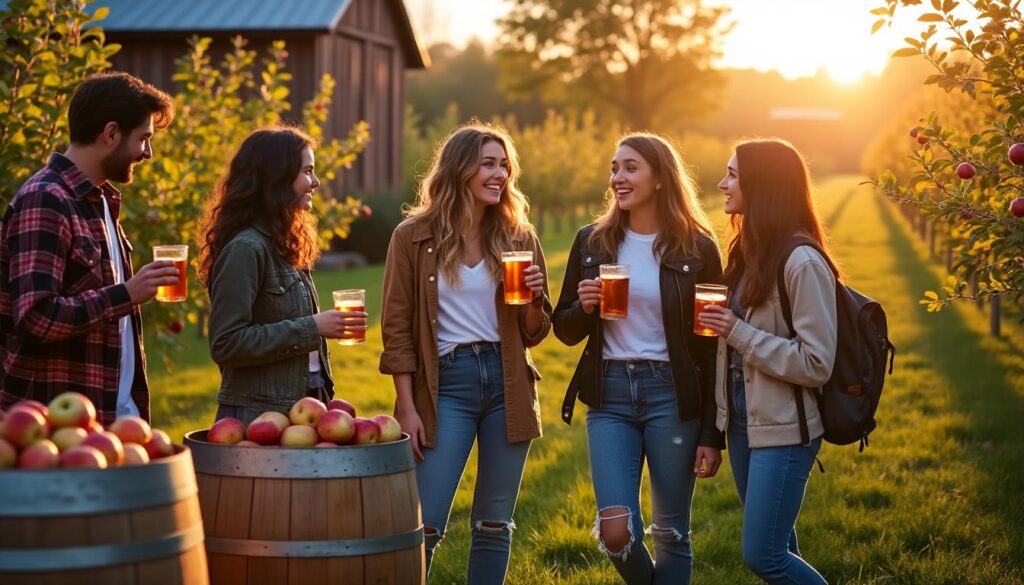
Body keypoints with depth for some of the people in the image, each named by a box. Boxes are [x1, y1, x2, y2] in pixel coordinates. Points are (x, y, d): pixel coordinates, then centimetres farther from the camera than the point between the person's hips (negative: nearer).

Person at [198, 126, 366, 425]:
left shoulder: (282, 247, 13)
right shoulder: (245, 249, -14)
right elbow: (226, 344, -20)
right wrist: (311, 328, -19)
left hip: (298, 409, 8)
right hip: (256, 415, -8)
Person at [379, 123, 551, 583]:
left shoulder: (518, 237, 7)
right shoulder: (414, 236, -2)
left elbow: (533, 334, 12)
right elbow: (397, 328, -2)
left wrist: (535, 299, -10)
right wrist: (407, 408, -7)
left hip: (506, 383, 3)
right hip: (446, 383, -3)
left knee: (494, 525, 9)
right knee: (425, 525, -7)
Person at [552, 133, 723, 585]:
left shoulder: (697, 248, -2)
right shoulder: (592, 242, 6)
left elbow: (712, 348, -2)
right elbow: (566, 331, 13)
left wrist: (712, 436, -6)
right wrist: (584, 307, -11)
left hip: (672, 395, -2)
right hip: (610, 395, 2)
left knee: (670, 534, 5)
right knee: (615, 532, -6)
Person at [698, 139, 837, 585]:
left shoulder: (802, 262, -17)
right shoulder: (747, 252, 9)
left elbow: (816, 364, -19)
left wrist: (738, 333, -20)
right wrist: (718, 326, 0)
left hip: (783, 429, -8)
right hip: (743, 422, 8)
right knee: (777, 548, 14)